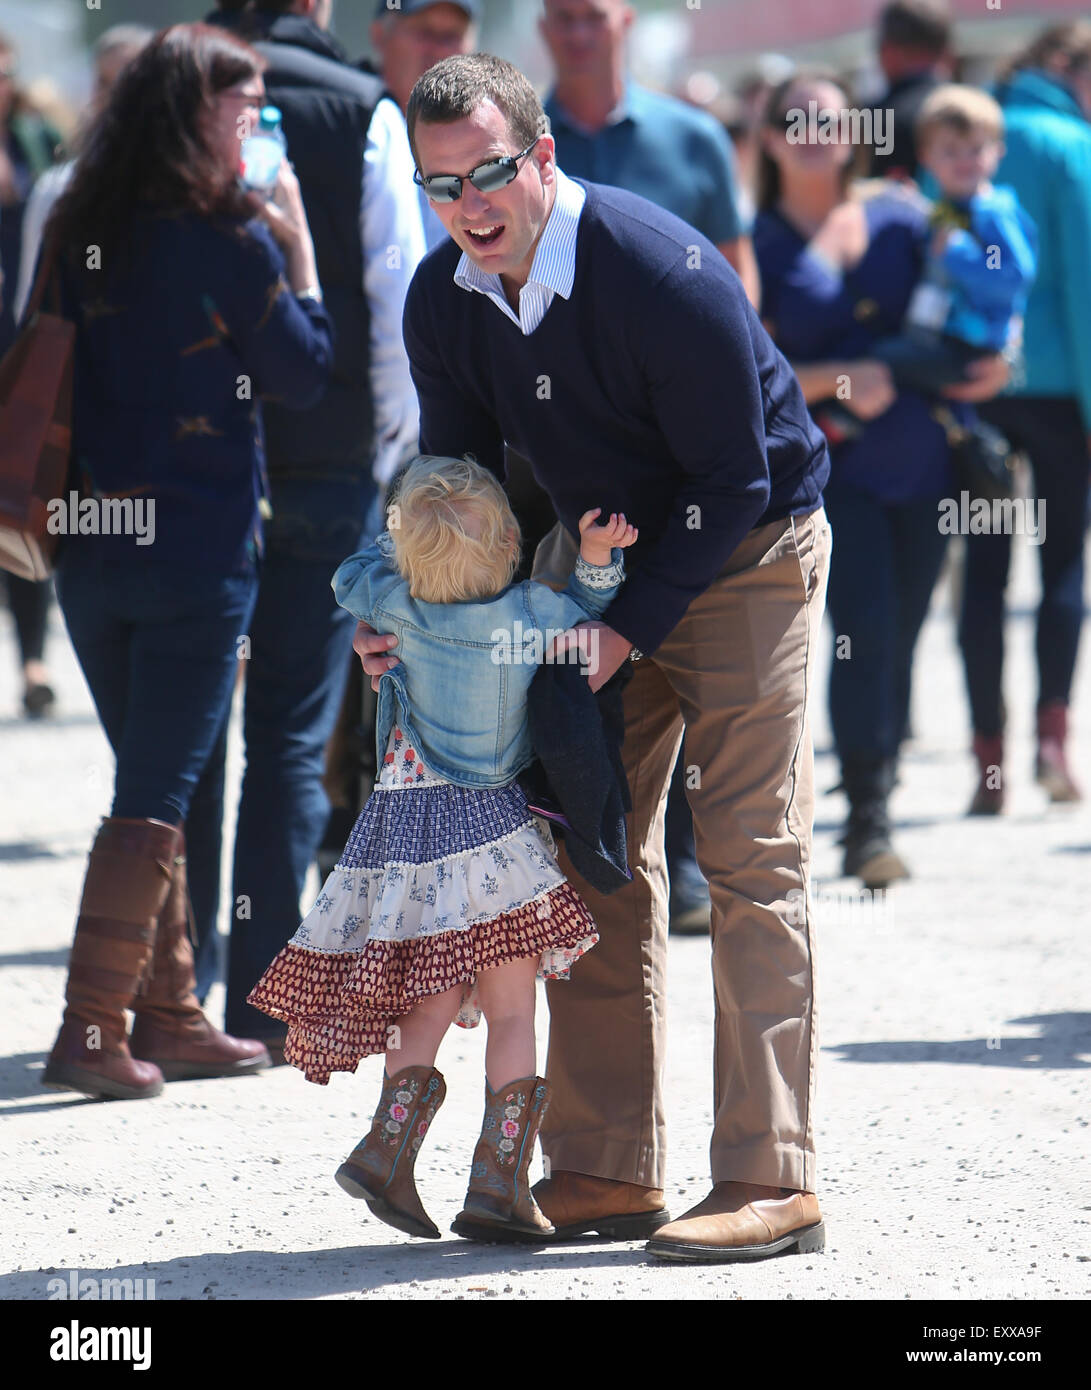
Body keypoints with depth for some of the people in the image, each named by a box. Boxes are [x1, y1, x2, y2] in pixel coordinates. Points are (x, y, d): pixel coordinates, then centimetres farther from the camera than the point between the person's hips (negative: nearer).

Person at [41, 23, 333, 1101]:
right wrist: (299, 253, 5)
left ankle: (168, 1015, 21)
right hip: (199, 545, -6)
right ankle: (94, 1027, -6)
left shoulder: (77, 233, 5)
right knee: (156, 795, -2)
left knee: (150, 778, 16)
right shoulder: (232, 240, -11)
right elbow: (307, 375, -2)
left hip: (89, 540, 6)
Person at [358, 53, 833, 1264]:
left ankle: (769, 1181, -13)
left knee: (750, 855, -12)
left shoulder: (668, 277, -28)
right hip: (602, 544, 7)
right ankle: (609, 1171, 7)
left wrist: (633, 626, -24)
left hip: (747, 549, -7)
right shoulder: (443, 304, -7)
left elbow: (733, 483, -22)